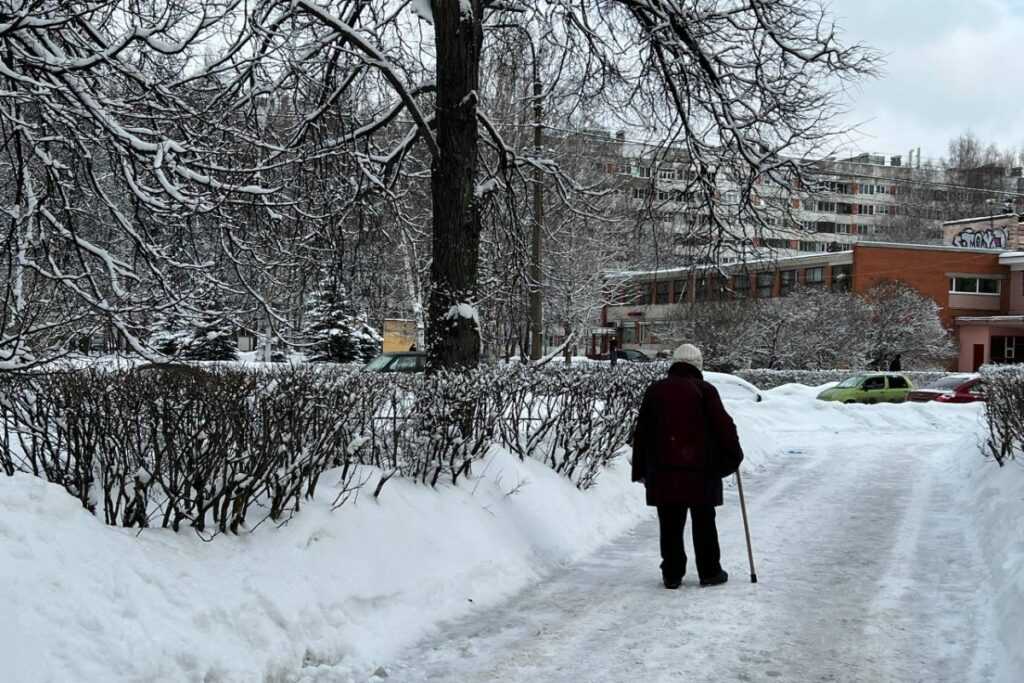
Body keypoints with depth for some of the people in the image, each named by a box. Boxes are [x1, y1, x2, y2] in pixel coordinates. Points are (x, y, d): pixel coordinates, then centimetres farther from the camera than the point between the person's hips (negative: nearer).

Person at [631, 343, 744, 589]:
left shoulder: (655, 390, 9)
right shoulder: (704, 390, -2)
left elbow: (641, 433, 10)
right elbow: (724, 426, -3)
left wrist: (641, 470, 14)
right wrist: (734, 455, 11)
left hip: (663, 470, 2)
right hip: (700, 469, -2)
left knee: (670, 525, 6)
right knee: (704, 524, 8)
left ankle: (672, 575, 7)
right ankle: (709, 573, 14)